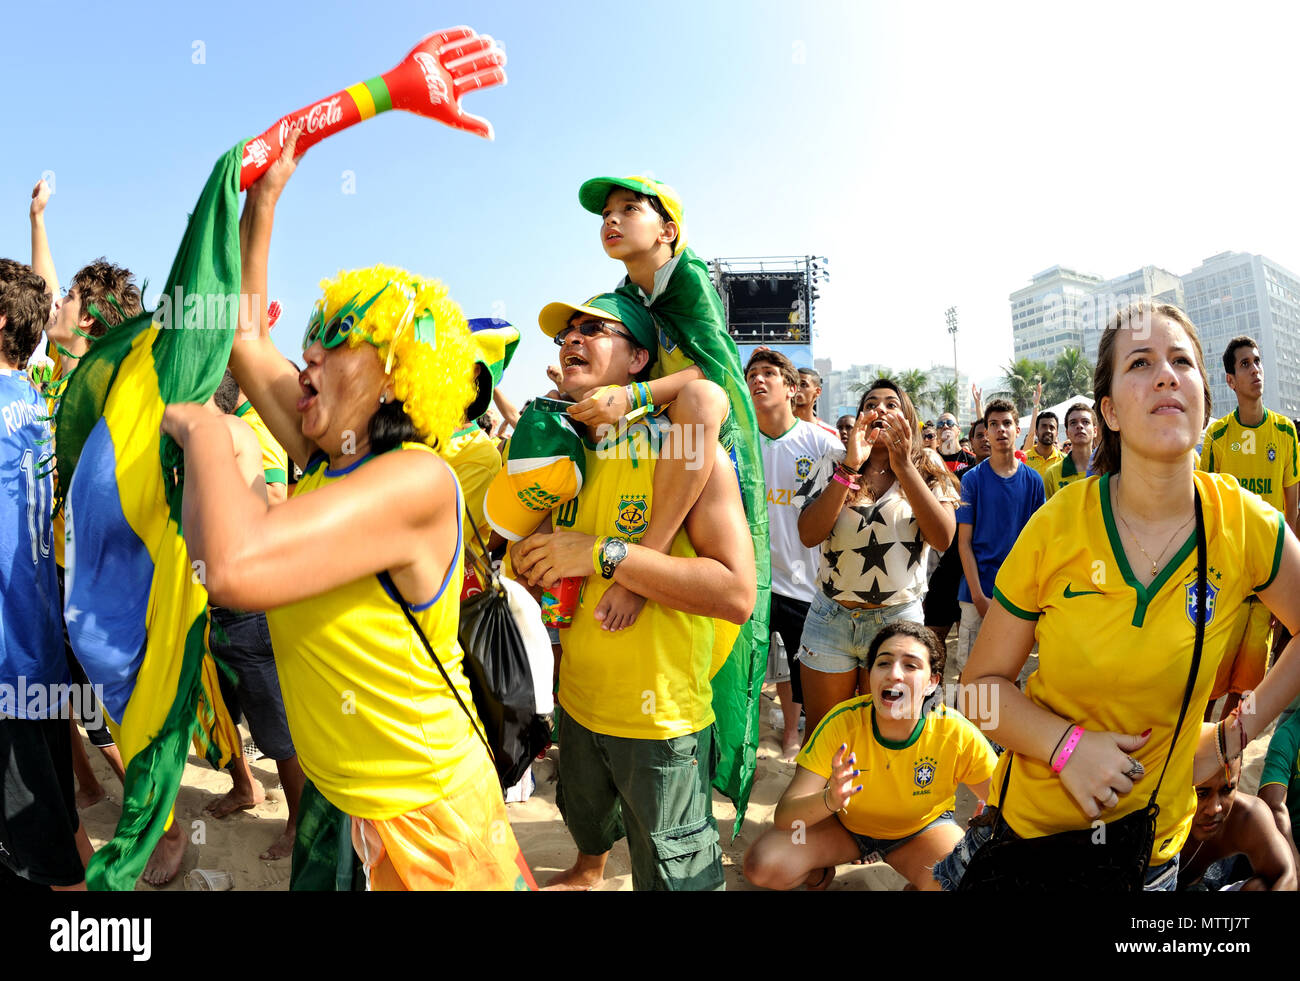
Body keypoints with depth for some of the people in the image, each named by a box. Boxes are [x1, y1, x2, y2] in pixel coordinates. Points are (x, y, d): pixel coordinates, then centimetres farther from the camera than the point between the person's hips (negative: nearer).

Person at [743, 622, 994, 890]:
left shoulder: (957, 734, -27)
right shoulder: (842, 722, -27)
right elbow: (783, 816, -31)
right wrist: (830, 799, -52)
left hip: (921, 831, 0)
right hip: (845, 823, 0)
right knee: (762, 865, -22)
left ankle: (917, 886, 6)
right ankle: (819, 874, 13)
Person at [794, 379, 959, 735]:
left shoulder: (928, 473, 2)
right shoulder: (834, 464, 2)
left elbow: (943, 538, -16)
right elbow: (809, 535, -13)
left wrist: (904, 467, -21)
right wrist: (851, 466, -19)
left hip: (898, 619, 0)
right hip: (831, 618, 0)